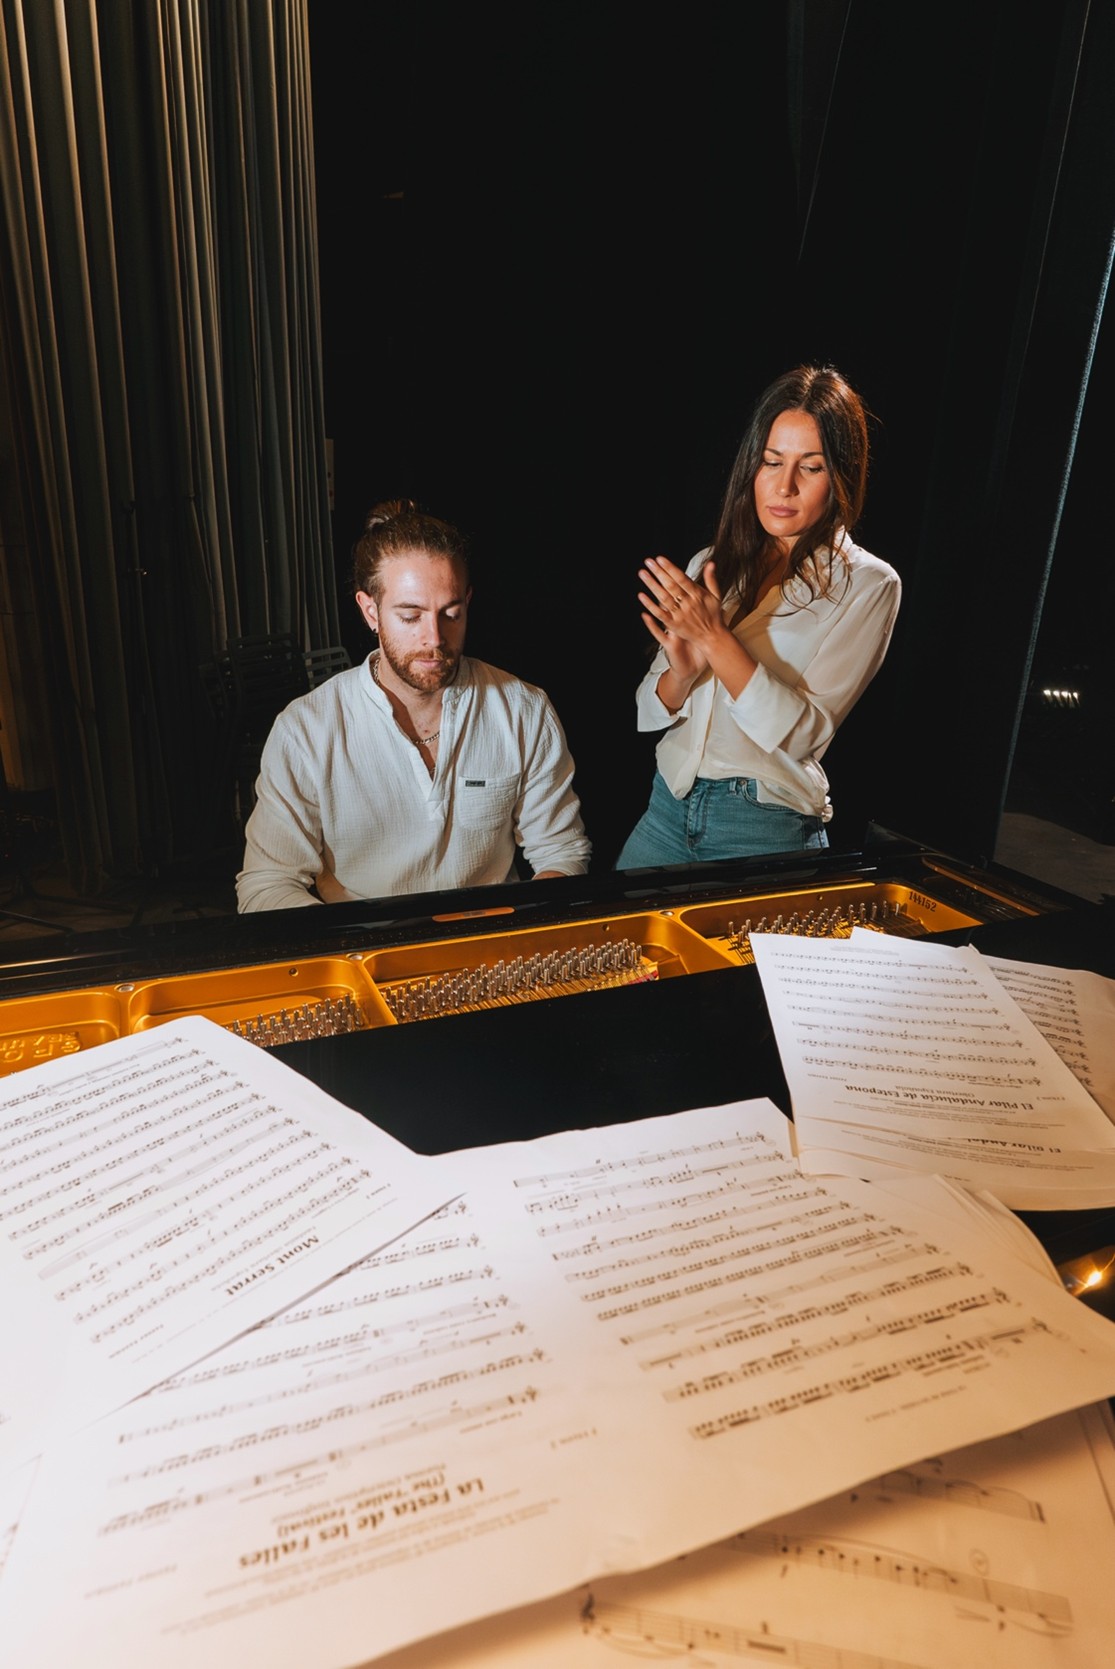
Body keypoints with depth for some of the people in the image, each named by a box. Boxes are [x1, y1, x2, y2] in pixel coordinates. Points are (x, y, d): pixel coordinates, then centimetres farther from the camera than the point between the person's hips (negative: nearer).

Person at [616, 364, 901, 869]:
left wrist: (715, 639, -22)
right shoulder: (712, 565, 7)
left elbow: (803, 733, -15)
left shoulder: (867, 585, -5)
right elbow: (651, 711, 6)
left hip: (767, 827, -4)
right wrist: (682, 670, -16)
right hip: (669, 805, 4)